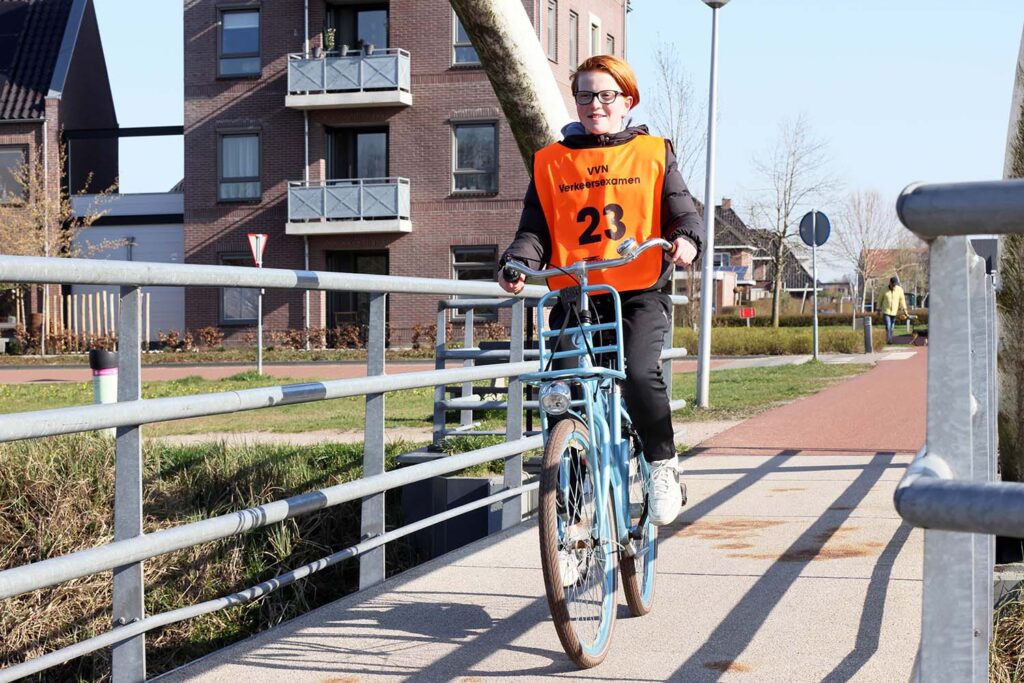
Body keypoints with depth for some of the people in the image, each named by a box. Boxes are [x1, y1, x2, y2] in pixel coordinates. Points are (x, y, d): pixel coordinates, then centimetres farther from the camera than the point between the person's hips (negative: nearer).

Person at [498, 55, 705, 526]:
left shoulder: (653, 154, 12)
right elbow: (535, 227, 10)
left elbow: (682, 212, 6)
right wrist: (518, 264, -11)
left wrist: (686, 239, -17)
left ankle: (663, 464, -2)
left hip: (639, 293, -2)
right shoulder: (550, 162, 14)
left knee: (640, 373, -26)